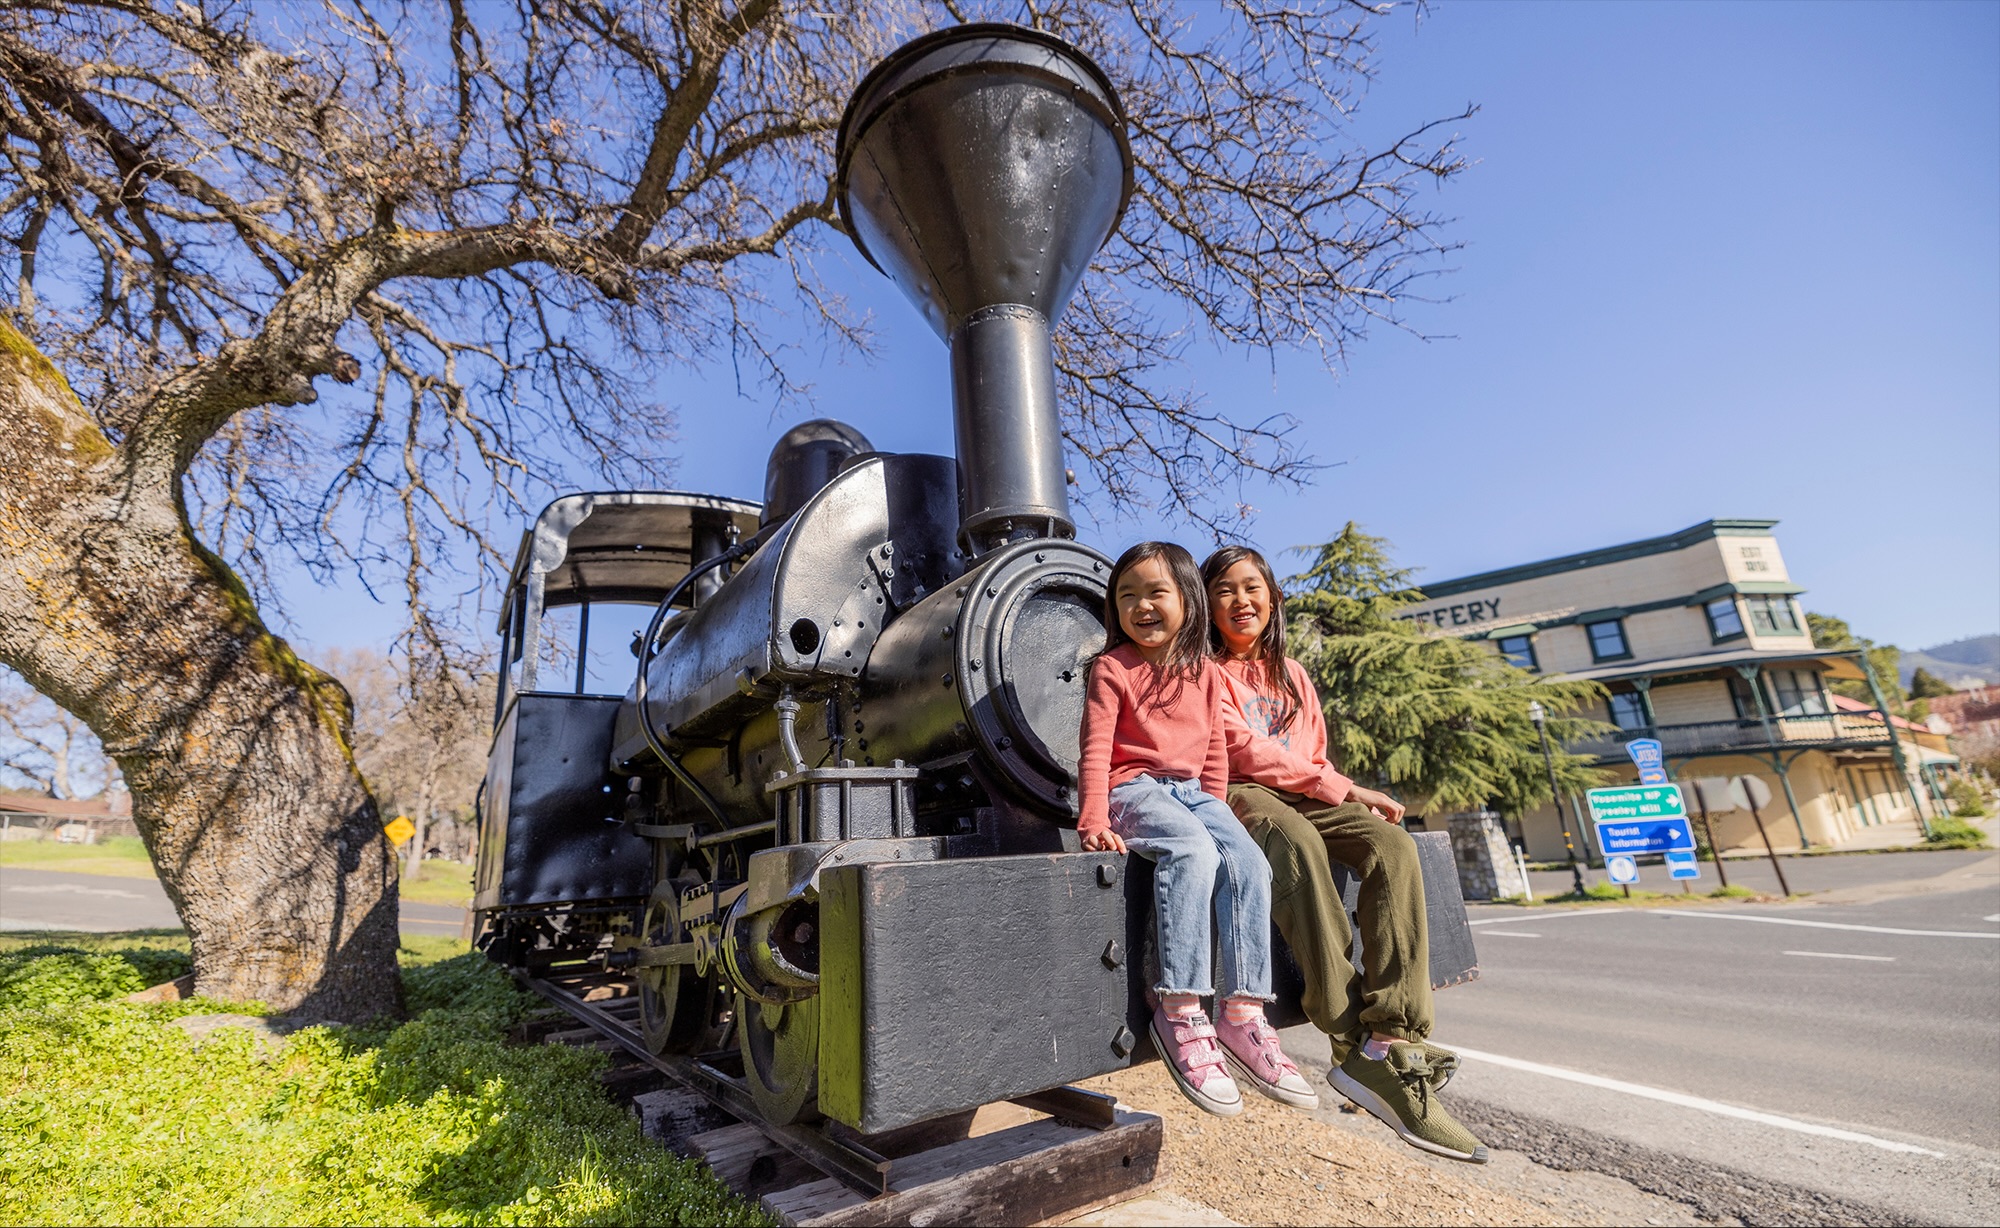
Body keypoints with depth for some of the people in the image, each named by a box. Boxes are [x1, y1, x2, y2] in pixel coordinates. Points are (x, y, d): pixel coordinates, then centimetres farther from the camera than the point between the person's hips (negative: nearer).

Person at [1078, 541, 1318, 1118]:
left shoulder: (1206, 673, 14)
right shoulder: (1112, 668, -1)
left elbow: (1214, 752, 17)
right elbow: (1096, 751, -7)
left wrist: (1216, 813, 7)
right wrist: (1094, 821, -16)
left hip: (1192, 792, 5)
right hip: (1134, 789, -5)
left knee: (1249, 862, -21)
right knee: (1192, 852, -33)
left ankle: (1242, 1012, -13)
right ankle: (1181, 1013, -27)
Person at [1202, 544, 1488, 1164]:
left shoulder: (1291, 673, 22)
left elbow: (1312, 756, 20)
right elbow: (1241, 748, -9)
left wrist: (1344, 794, -3)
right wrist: (1342, 788, -11)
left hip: (1306, 797, 6)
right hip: (1238, 795, -6)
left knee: (1393, 846, -21)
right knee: (1294, 838, -37)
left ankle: (1392, 1041, -28)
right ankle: (1352, 1041, -34)